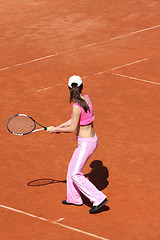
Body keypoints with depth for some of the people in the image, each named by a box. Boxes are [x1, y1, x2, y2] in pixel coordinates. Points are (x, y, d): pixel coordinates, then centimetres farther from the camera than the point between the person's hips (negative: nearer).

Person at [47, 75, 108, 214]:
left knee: (75, 174, 0)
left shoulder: (77, 106, -24)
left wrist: (56, 129, -5)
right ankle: (74, 198, 33)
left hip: (86, 143, -9)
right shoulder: (86, 99, 1)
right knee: (72, 168, 21)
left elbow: (73, 129, -18)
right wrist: (59, 127, 11)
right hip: (91, 139, 9)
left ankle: (99, 199, -2)